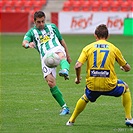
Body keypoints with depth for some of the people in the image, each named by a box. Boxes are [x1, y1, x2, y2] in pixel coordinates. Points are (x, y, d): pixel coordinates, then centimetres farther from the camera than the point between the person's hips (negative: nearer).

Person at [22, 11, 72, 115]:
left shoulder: (52, 27, 23)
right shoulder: (32, 32, 15)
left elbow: (61, 40, 32)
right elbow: (24, 43, -6)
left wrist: (68, 55, 32)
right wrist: (28, 44, -31)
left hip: (56, 49, 0)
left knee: (61, 56, -40)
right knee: (50, 82, -13)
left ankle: (65, 71, -75)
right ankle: (64, 107, -5)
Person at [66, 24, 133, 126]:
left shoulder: (88, 48, 6)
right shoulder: (113, 48, 7)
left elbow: (78, 66, -6)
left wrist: (78, 78, 13)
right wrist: (123, 68, 40)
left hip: (92, 86, 1)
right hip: (109, 85, -1)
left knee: (85, 98, 35)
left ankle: (71, 120, 36)